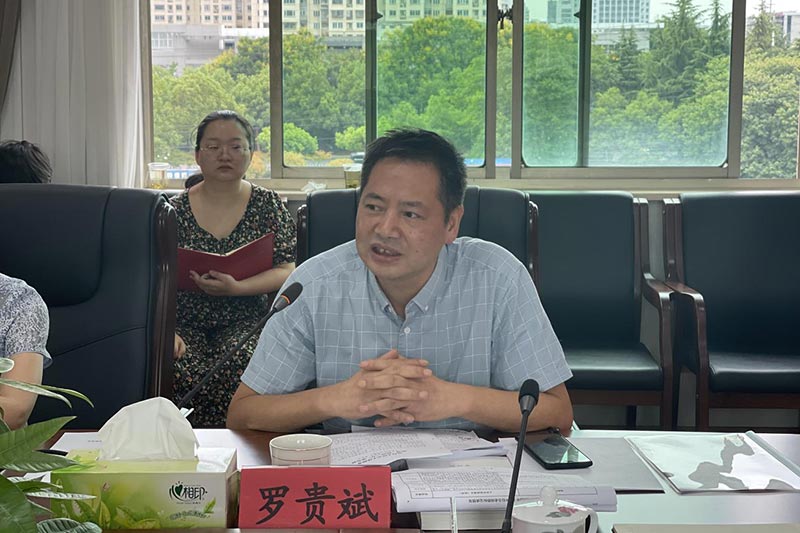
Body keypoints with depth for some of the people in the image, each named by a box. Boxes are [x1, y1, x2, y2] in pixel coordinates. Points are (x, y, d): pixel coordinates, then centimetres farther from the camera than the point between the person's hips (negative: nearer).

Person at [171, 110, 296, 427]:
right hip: (186, 323, 1)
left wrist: (236, 288, -19)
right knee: (184, 371, -32)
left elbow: (285, 270, -2)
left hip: (245, 321, -1)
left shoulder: (268, 205, 8)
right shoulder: (176, 210, 8)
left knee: (238, 365, -34)